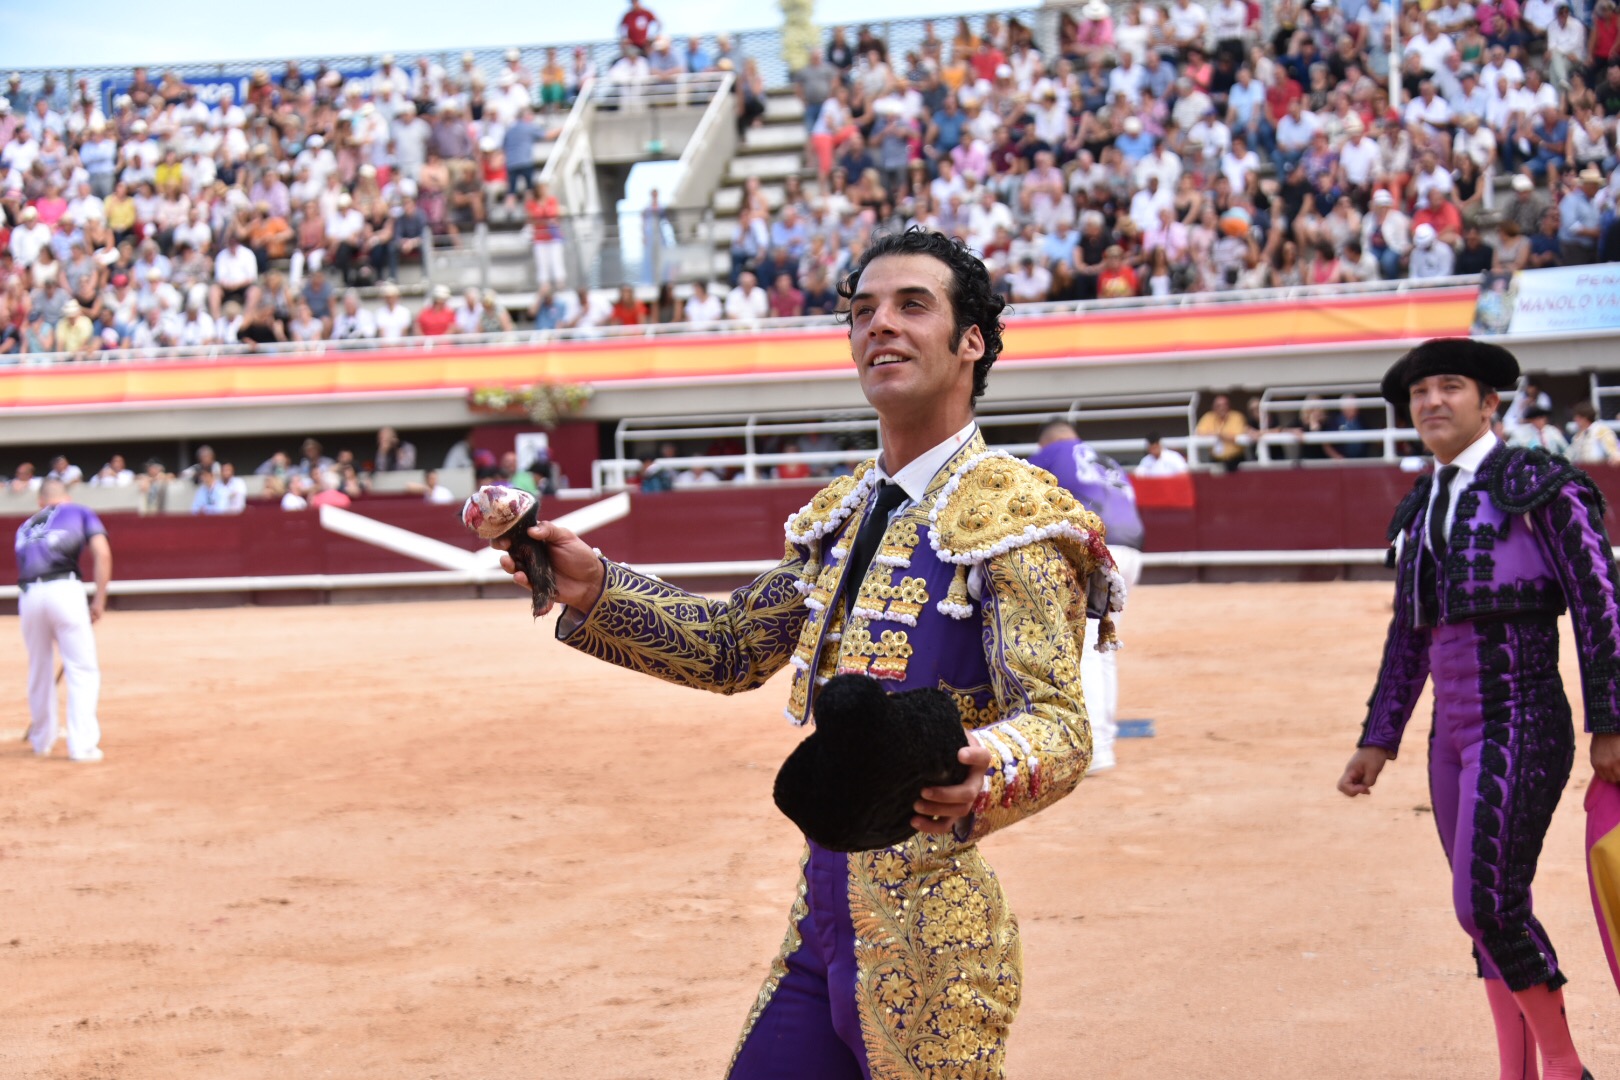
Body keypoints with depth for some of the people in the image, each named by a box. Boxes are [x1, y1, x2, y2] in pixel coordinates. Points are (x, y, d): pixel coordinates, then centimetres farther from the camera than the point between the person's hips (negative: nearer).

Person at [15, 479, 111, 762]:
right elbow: (102, 552, 2)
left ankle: (41, 741, 31)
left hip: (28, 596, 4)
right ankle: (82, 745, -6)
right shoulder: (80, 512, 18)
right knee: (83, 670, 1)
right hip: (65, 590, -4)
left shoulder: (26, 526, 28)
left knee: (39, 672, 18)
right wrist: (100, 600, 2)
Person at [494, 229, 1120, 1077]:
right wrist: (592, 589, 12)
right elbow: (731, 647, 24)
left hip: (925, 935, -7)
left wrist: (986, 775, -42)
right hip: (822, 913, 7)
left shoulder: (1014, 515, -11)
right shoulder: (843, 514, 13)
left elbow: (1060, 723, -21)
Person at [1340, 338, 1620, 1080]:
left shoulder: (1539, 484, -6)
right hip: (1453, 735, 7)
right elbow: (1408, 640, 19)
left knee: (1486, 903, -14)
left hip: (1522, 729, -7)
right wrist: (1376, 744, 18)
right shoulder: (1421, 510, 14)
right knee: (1489, 911, 9)